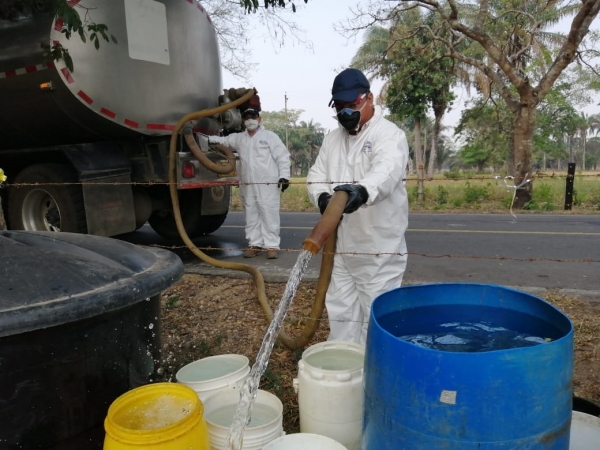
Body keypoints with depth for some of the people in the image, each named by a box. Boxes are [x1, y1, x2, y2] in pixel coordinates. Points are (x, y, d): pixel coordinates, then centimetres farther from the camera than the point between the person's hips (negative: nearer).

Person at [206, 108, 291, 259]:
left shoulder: (270, 136, 2)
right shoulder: (238, 138, 16)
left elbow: (283, 156, -2)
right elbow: (222, 140, 21)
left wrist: (284, 176, -10)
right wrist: (205, 138, 3)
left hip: (268, 184, -5)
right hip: (247, 186, 5)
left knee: (269, 215, -5)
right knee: (251, 216, 9)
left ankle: (272, 245, 1)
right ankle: (255, 244, 18)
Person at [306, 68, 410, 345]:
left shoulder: (389, 134, -10)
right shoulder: (332, 139, 12)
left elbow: (387, 171, -30)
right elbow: (316, 176, 10)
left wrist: (363, 191, -52)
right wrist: (322, 197, -15)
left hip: (379, 249, -6)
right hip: (340, 247, 7)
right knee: (340, 312, 17)